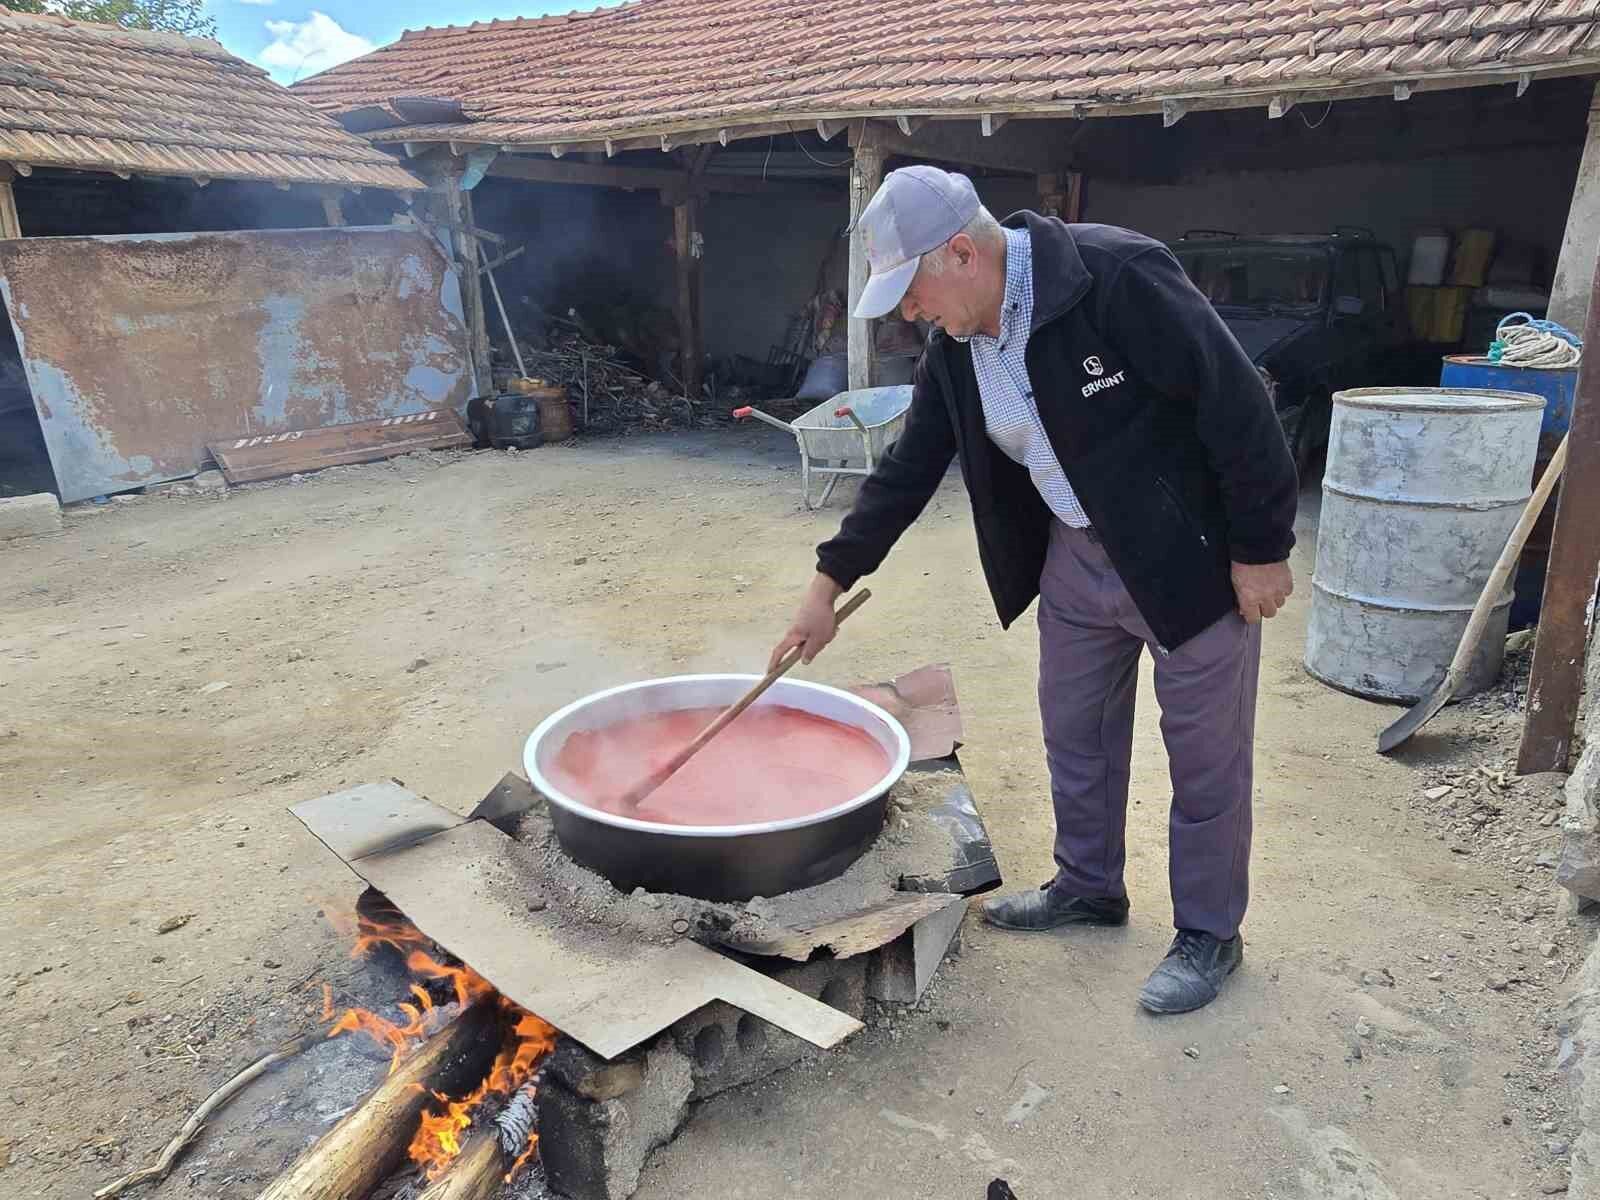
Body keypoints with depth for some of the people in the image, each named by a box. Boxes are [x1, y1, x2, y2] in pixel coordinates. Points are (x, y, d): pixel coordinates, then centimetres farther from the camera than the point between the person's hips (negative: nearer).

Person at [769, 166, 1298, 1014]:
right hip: (1075, 556, 7)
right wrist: (829, 583, 2)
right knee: (1074, 732, 18)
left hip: (1190, 555, -7)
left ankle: (1208, 933, 26)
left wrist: (1261, 548, -17)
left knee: (1205, 752, 7)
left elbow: (1237, 404, -23)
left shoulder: (1118, 278, -25)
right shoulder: (956, 347, -2)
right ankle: (1088, 887, 39)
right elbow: (908, 468, 3)